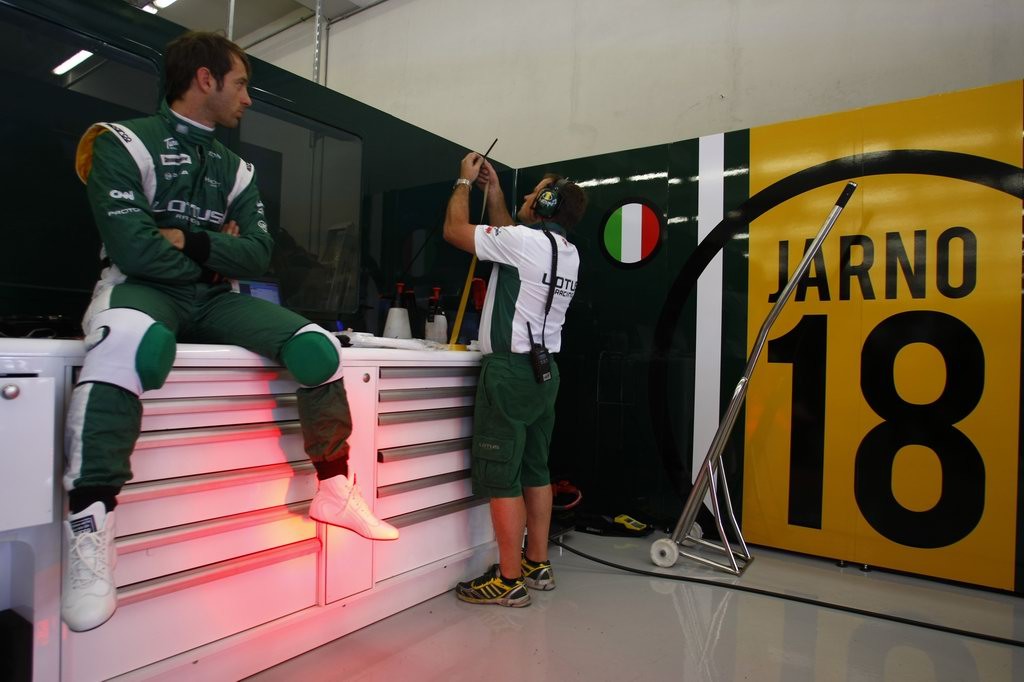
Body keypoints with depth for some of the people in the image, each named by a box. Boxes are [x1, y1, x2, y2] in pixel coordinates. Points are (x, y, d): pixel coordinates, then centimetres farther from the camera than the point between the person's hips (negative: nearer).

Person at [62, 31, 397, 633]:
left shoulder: (237, 170, 15)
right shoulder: (125, 143, -4)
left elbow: (259, 254, 4)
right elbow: (134, 248, -17)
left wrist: (191, 242, -10)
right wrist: (217, 253, -4)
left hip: (213, 298, 5)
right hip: (142, 287, -5)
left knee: (318, 347, -15)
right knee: (132, 341, -42)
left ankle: (334, 489, -4)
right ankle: (90, 526, -31)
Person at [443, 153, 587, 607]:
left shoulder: (525, 239, -11)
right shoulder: (568, 253, 13)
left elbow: (455, 230, -3)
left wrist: (464, 182, 13)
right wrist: (494, 191, 32)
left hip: (511, 369, -9)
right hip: (544, 369, 9)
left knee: (500, 478, -2)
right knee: (535, 471, 14)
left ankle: (510, 581, 6)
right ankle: (537, 565, 24)